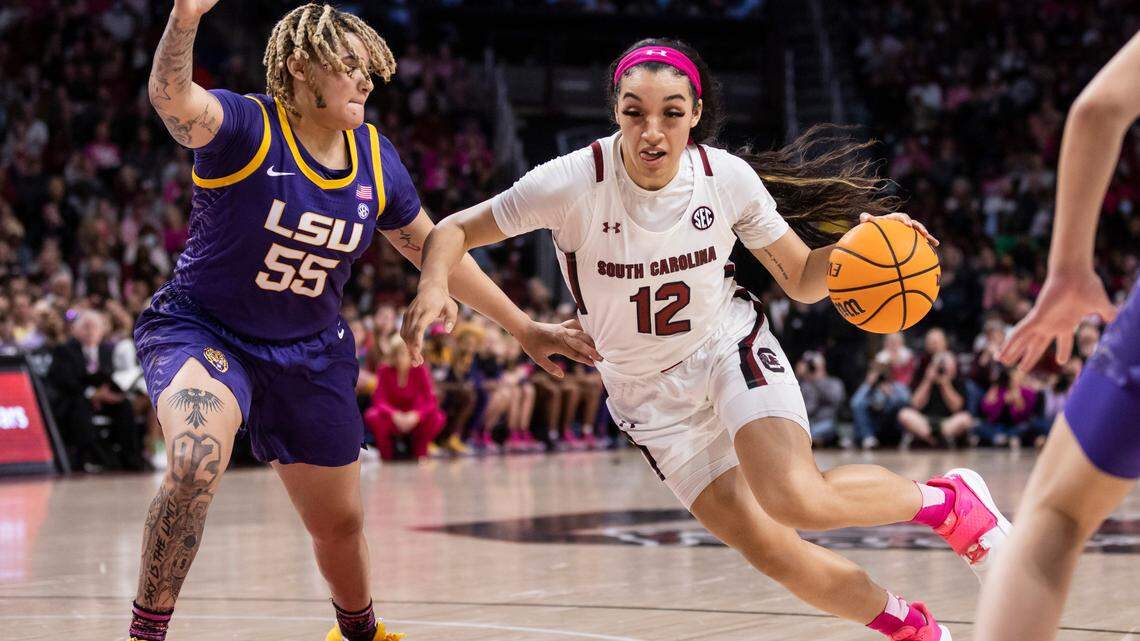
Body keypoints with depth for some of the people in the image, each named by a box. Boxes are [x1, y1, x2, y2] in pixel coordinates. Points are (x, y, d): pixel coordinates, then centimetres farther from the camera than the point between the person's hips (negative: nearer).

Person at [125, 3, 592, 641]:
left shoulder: (375, 158, -3)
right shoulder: (247, 127, -19)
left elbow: (434, 248, 10)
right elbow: (171, 97, -41)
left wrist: (524, 328, 13)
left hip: (310, 353, 5)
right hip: (201, 329, -5)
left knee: (341, 525, 16)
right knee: (196, 463, -36)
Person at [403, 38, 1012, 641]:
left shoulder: (728, 177, -15)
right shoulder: (574, 183, -21)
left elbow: (802, 280, -2)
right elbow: (454, 230, -12)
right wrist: (434, 285, -33)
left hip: (730, 346, 0)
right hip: (650, 396, 1)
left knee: (793, 498, -29)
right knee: (773, 554, -8)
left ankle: (945, 498, -2)